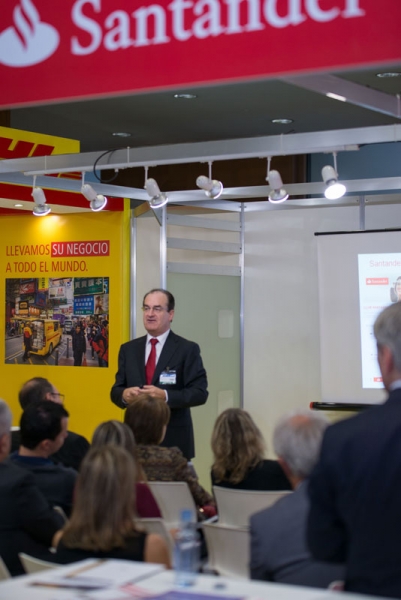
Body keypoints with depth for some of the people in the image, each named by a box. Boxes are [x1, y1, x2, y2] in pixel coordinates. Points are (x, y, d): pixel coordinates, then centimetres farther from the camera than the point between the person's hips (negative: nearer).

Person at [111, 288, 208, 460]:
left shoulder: (187, 349, -1)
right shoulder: (128, 349, 12)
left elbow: (200, 393, -7)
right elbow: (116, 390, 11)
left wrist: (165, 396, -22)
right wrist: (125, 395, -13)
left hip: (173, 439, -3)